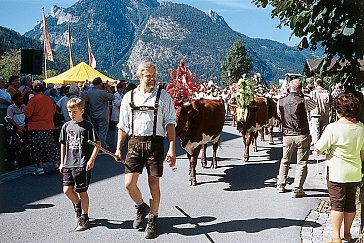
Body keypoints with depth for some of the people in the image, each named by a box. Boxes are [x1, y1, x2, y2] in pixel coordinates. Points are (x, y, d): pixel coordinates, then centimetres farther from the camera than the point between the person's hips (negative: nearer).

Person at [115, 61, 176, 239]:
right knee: (129, 184, -1)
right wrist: (119, 148, 12)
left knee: (153, 184, 4)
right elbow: (123, 125, 14)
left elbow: (170, 123, 0)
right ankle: (141, 207, 30)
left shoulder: (163, 96, 3)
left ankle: (152, 219, 24)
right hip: (134, 142, 2)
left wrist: (172, 148, -8)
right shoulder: (129, 97, 9)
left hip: (155, 143, -2)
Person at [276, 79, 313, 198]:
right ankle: (297, 190, 2)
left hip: (287, 135, 4)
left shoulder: (281, 101, 0)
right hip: (302, 135, -4)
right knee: (301, 163, 4)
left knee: (285, 161, 21)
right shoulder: (303, 101, -12)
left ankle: (281, 185, 28)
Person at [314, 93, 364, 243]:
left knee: (337, 203, 2)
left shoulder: (333, 128, -18)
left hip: (336, 172, -5)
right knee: (350, 203, 14)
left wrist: (324, 151, 8)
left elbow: (318, 149, -13)